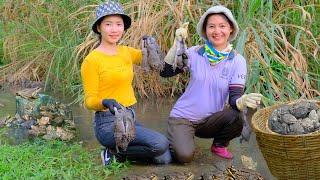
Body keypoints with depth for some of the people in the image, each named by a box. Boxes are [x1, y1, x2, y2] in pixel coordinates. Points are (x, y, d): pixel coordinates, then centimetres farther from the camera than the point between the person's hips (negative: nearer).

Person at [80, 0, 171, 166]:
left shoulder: (126, 52, 9)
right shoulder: (91, 60, -11)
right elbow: (89, 101, -11)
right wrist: (105, 102, -32)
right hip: (108, 123, -7)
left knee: (164, 159, -3)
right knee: (160, 143, -24)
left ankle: (117, 150, 11)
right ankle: (114, 152, -4)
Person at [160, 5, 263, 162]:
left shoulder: (237, 61, -7)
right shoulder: (195, 53, -7)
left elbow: (234, 97, -15)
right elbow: (164, 72, -15)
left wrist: (243, 101, -39)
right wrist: (177, 44, -23)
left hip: (211, 120, 1)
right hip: (182, 117, -1)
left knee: (235, 118, -30)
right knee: (184, 156, -27)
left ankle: (219, 146, 4)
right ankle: (176, 139, 11)